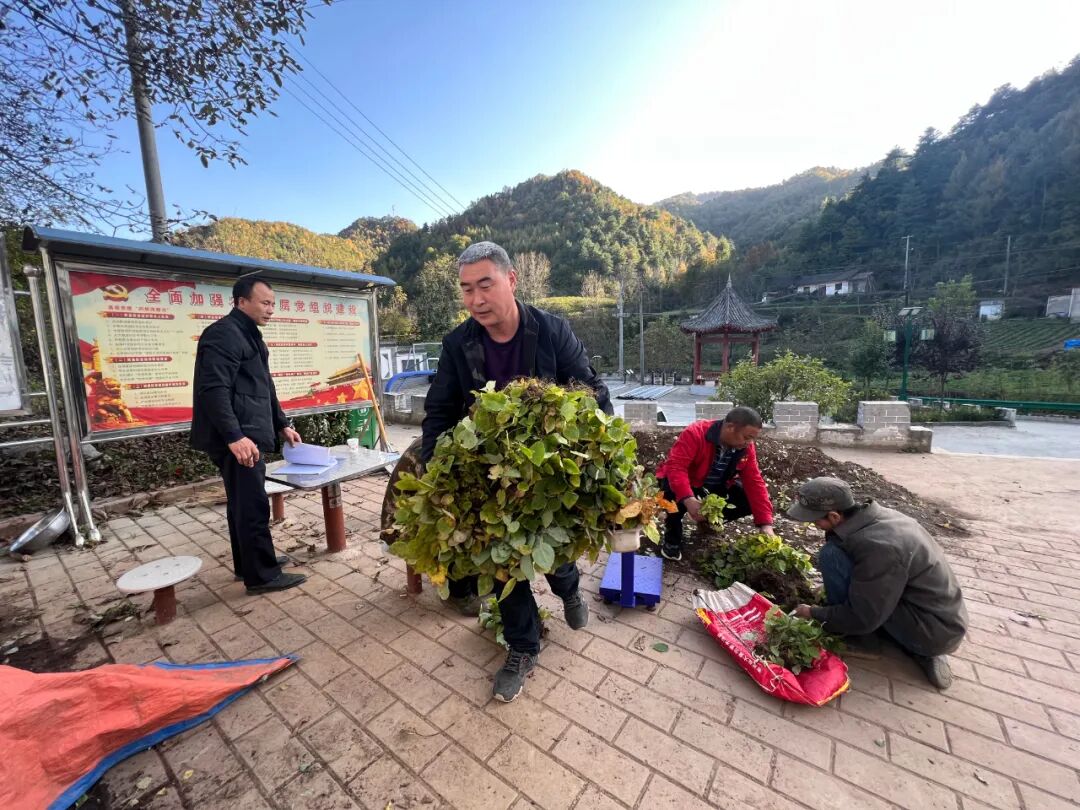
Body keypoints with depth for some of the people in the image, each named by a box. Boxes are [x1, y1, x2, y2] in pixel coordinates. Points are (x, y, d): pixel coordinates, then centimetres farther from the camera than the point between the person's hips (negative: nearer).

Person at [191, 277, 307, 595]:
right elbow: (214, 390, -23)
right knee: (253, 505, -4)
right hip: (237, 438, -10)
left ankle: (248, 564, 29)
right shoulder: (224, 333, -13)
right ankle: (262, 574, 6)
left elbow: (264, 387, 24)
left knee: (243, 502, 17)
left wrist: (282, 424, 24)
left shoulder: (249, 334, 19)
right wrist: (234, 437, -30)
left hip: (248, 434, 10)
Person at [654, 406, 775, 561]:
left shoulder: (746, 447, -11)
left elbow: (754, 483, -12)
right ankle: (672, 537, -10)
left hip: (716, 487, 6)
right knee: (674, 491, -39)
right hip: (684, 482, -6)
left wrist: (766, 524, -20)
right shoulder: (696, 433, -31)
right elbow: (675, 467, -39)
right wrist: (689, 499, -52)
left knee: (749, 500, -12)